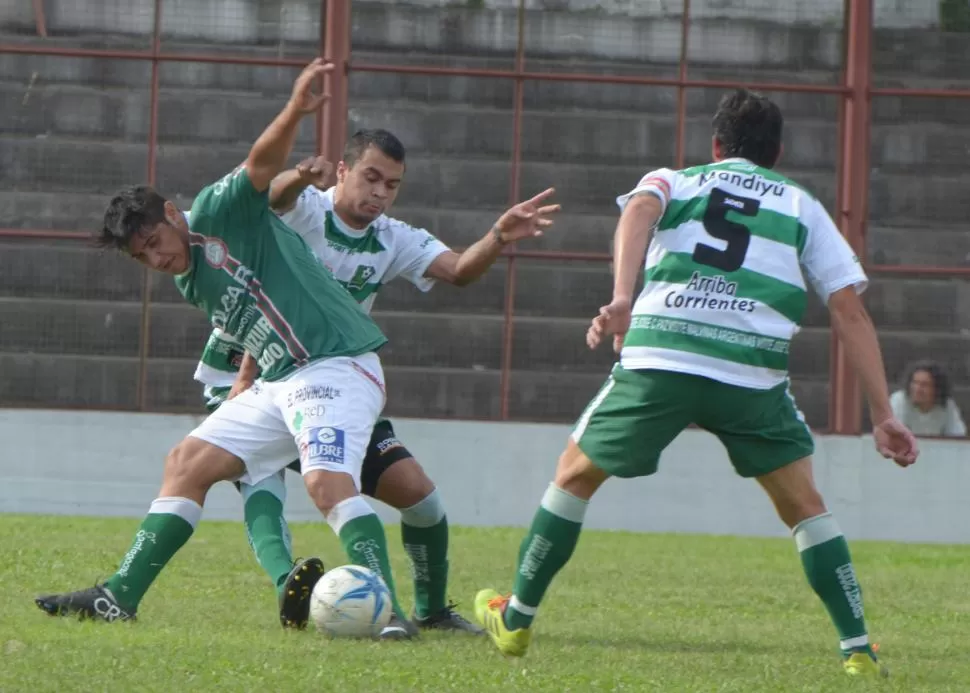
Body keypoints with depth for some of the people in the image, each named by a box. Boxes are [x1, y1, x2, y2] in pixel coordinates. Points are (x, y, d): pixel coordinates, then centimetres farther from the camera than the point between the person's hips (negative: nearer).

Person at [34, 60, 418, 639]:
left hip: (337, 366, -9)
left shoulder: (219, 215, -6)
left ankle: (387, 612, -36)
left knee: (328, 479, -30)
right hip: (279, 381, 9)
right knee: (187, 462, 8)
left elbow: (262, 164, -24)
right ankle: (121, 597, 11)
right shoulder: (193, 283, 17)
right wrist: (240, 396, 19)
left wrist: (295, 113, -40)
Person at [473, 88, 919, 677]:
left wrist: (622, 299, -18)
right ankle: (858, 650, 9)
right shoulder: (802, 207, 24)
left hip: (659, 359, 0)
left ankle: (516, 620, 28)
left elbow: (640, 210, -3)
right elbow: (849, 308, 15)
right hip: (755, 372, 0)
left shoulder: (675, 181, 24)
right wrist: (884, 416, 13)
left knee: (575, 475, 22)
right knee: (804, 506, 18)